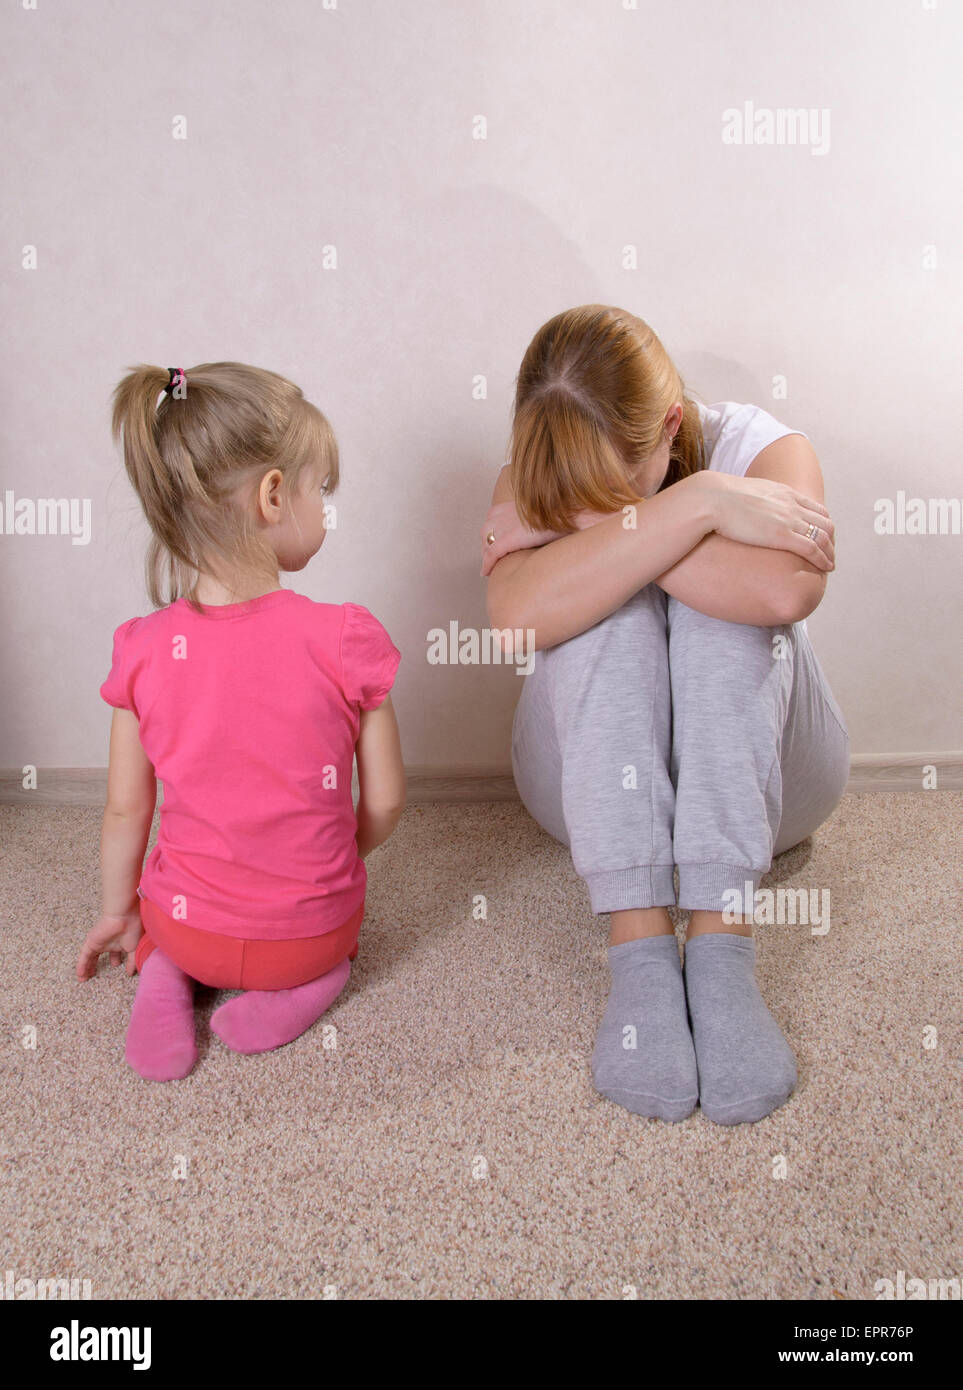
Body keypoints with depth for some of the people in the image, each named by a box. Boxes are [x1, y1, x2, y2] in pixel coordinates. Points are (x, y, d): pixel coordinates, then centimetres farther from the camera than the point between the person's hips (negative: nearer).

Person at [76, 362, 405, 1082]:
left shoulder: (143, 648, -14)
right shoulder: (345, 637, -21)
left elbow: (126, 808, -4)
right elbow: (385, 802, -12)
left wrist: (119, 911, 15)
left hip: (188, 925, 1)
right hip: (309, 929, -1)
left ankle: (163, 973, 5)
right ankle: (304, 985, 3)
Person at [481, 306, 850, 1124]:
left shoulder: (761, 447, -12)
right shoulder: (532, 482, -9)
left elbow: (789, 589, -37)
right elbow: (520, 614, -33)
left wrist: (592, 530, -30)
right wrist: (699, 504, -35)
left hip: (761, 775, 0)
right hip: (597, 785, 1)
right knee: (605, 602, -28)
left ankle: (723, 947, -35)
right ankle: (640, 953, -34)